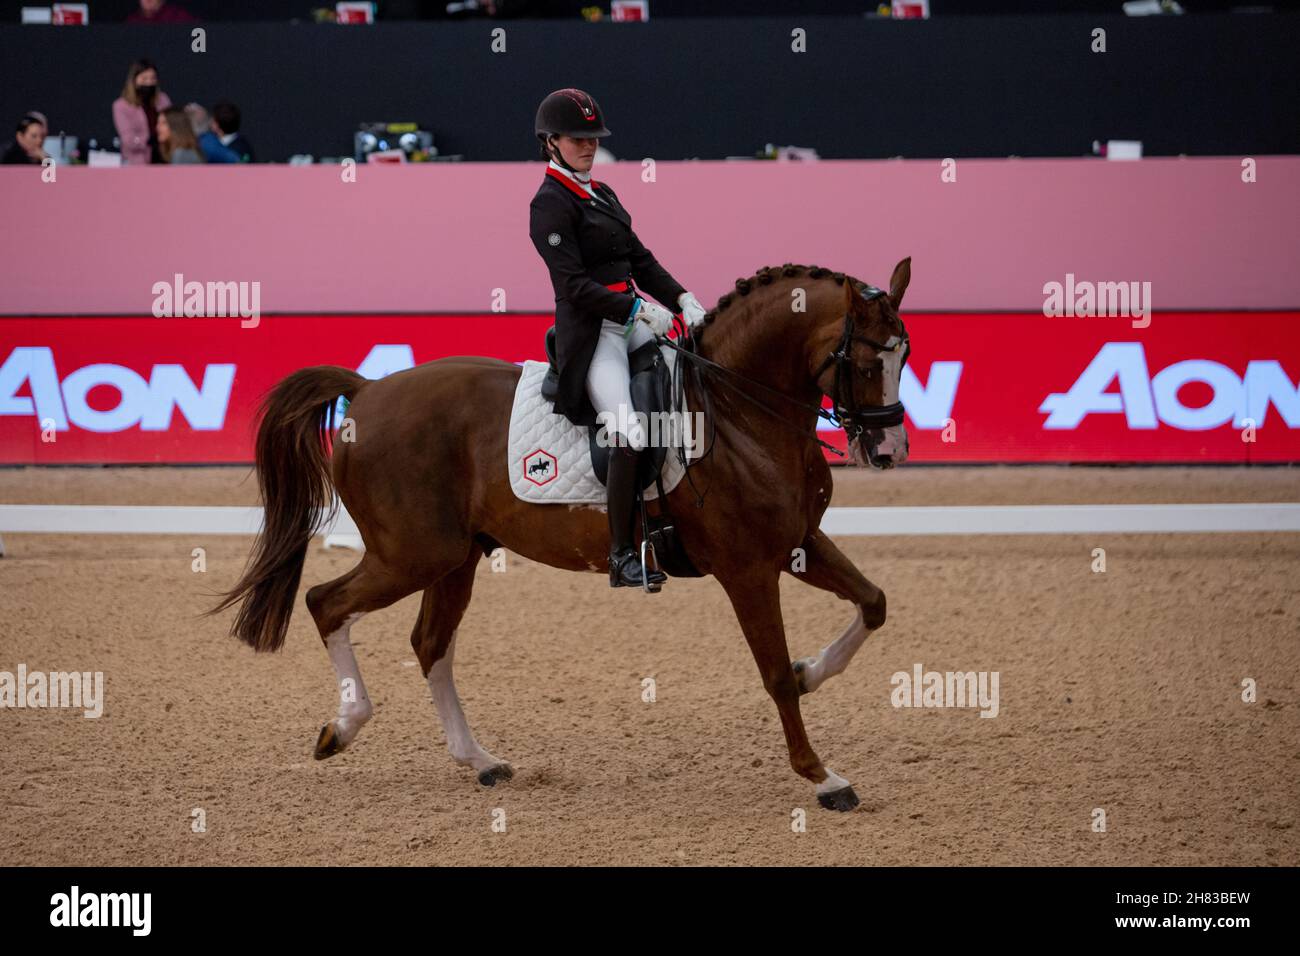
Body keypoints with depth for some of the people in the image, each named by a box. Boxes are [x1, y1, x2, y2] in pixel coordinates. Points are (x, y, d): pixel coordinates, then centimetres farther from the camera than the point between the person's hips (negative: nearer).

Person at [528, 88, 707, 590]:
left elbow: (639, 258, 17)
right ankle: (621, 558, -15)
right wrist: (638, 310, -21)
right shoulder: (550, 205, -9)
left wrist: (681, 299, 2)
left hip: (628, 320, 9)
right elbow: (574, 285, -17)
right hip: (590, 329, -9)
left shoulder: (602, 194, 17)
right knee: (629, 435, -20)